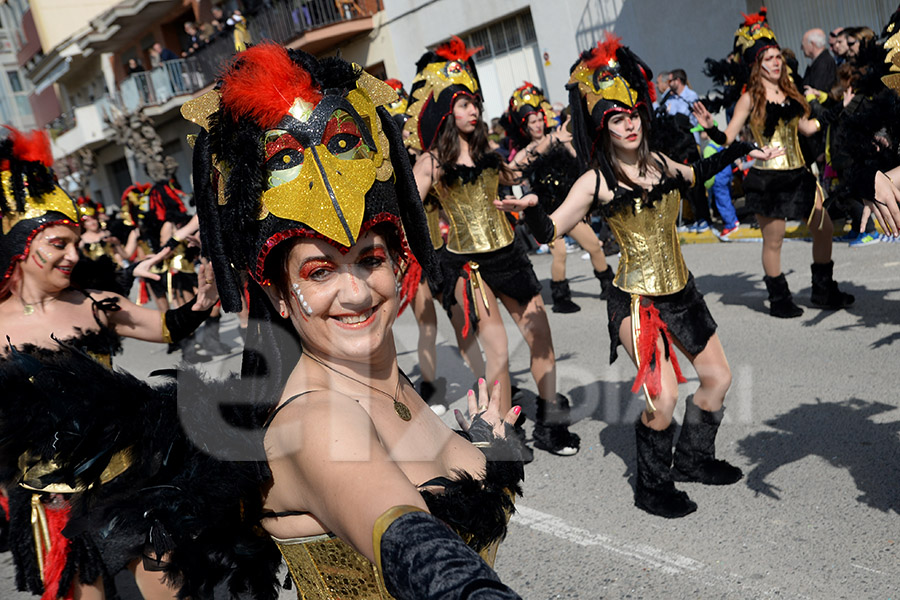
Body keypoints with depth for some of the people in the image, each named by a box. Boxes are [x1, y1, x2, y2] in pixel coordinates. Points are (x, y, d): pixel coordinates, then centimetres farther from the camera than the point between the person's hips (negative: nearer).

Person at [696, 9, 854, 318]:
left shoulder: (788, 93, 10)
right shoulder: (750, 98, -7)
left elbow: (806, 127, 21)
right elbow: (728, 138, -11)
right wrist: (710, 128, -30)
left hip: (798, 174, 6)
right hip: (768, 178, -6)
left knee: (825, 229, 10)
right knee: (773, 242, 3)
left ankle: (824, 292, 26)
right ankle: (779, 300, 19)